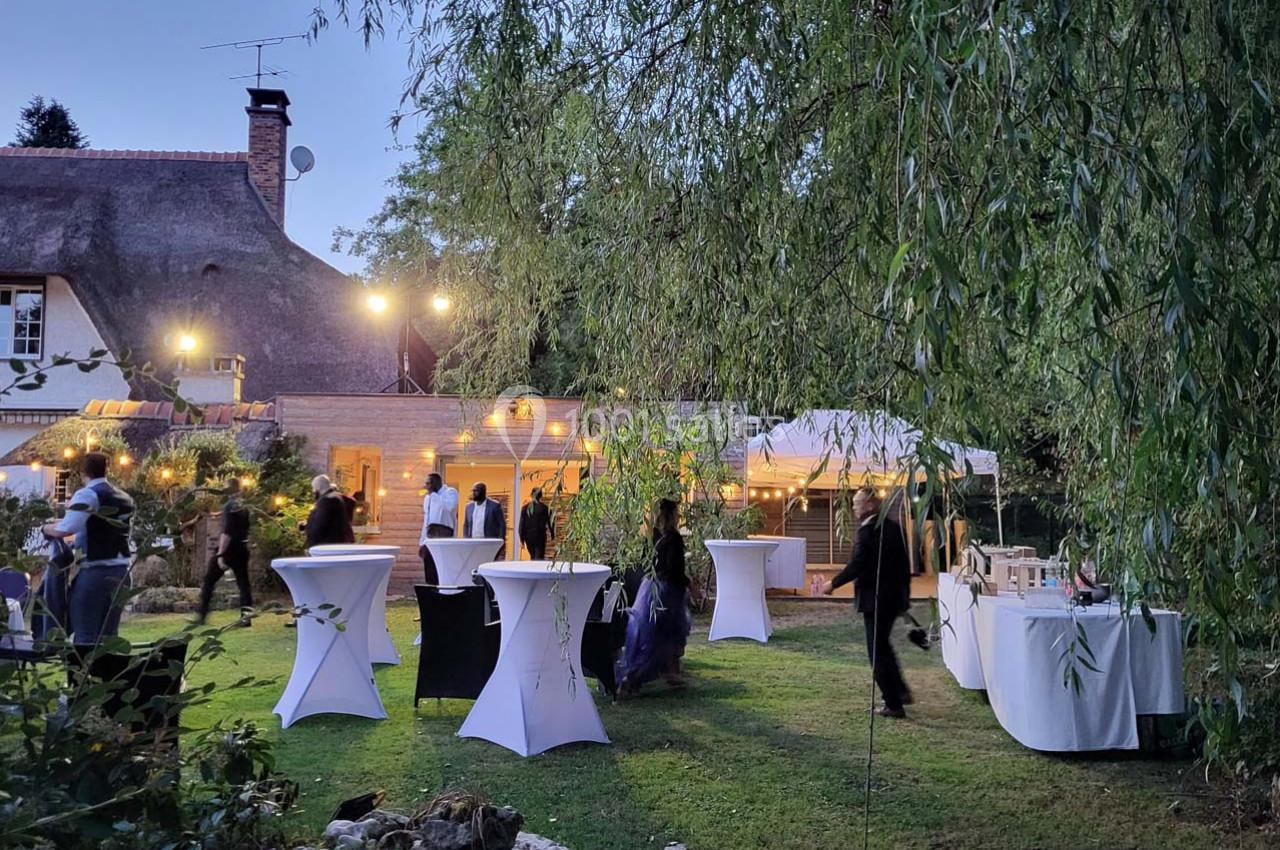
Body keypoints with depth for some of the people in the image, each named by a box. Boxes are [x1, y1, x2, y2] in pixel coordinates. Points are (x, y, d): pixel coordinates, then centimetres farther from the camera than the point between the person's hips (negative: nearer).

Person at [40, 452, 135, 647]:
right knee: (108, 636, 12)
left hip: (95, 572, -7)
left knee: (85, 637, -2)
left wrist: (47, 528, 1)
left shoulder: (87, 495, -8)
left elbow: (66, 529, -20)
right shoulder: (124, 498, 15)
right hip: (120, 572, 7)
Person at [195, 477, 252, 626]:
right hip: (241, 549, 7)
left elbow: (227, 532, -20)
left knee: (209, 581, 6)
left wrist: (220, 554, -22)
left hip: (228, 550, -7)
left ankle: (201, 615, 7)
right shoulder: (244, 507, 11)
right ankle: (246, 617, -2)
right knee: (243, 583, 4)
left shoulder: (229, 506, -12)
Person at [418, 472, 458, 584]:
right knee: (429, 573, 6)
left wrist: (434, 494, -11)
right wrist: (422, 542, 19)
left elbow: (449, 507, -23)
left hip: (443, 533, -8)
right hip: (429, 536, 8)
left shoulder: (450, 492, 0)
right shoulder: (427, 497, 23)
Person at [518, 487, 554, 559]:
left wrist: (522, 538, 7)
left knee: (533, 557, 17)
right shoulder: (544, 508, -6)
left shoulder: (525, 508, 2)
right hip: (540, 537, -3)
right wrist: (552, 535, 9)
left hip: (528, 537, 3)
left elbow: (522, 524, 2)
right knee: (539, 557, -3)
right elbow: (549, 523, -3)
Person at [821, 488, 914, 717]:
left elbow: (856, 565, -22)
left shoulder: (867, 530, -18)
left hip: (875, 599, -9)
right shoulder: (894, 528, 7)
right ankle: (901, 691, 26)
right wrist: (905, 593, 20)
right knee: (883, 645, 24)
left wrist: (833, 583, -9)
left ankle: (893, 705, 7)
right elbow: (905, 563, 12)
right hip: (894, 597, 9)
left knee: (878, 651, 2)